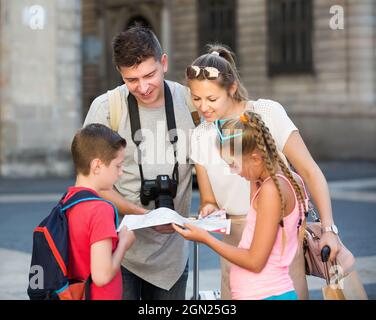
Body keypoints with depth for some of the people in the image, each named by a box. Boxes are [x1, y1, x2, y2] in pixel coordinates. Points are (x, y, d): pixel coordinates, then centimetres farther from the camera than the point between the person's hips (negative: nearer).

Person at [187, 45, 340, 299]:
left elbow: (309, 172, -9)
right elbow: (209, 200, 12)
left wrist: (329, 229, -18)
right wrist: (208, 210, -12)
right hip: (235, 238, 4)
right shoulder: (200, 137, 5)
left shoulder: (267, 113, -8)